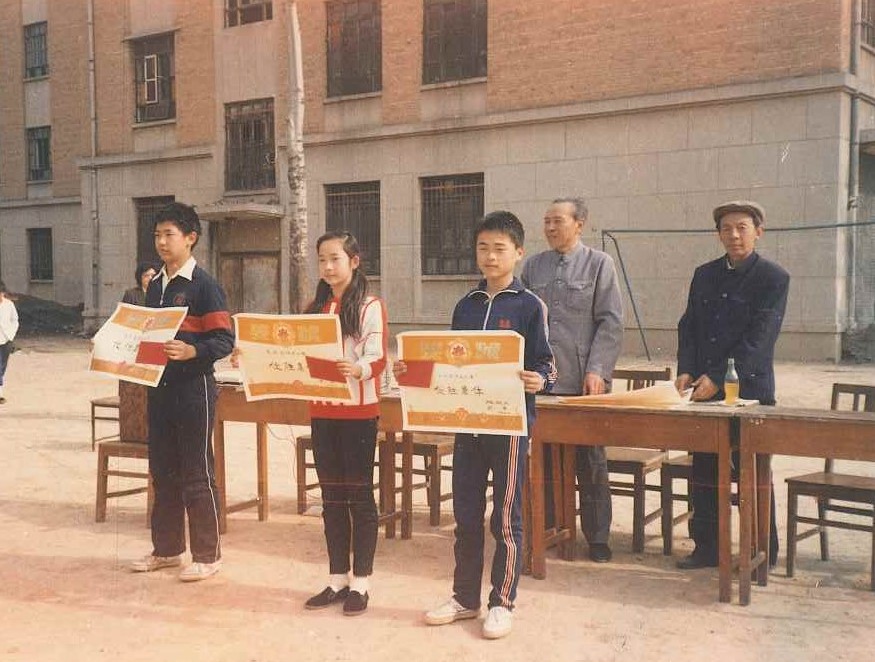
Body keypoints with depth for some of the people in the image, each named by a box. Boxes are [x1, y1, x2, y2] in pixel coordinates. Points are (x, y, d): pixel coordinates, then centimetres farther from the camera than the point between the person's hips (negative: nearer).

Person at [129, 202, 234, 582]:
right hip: (159, 387, 7)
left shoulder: (204, 286, -10)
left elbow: (224, 340, -15)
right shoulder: (154, 286, 13)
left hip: (194, 388, -7)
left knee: (197, 474, -1)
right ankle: (166, 549, 26)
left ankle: (207, 556, 10)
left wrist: (192, 351, -30)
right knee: (162, 471, 14)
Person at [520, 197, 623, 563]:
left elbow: (610, 323, -5)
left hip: (583, 382, -3)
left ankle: (597, 538, 16)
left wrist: (596, 371, -13)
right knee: (544, 459, 9)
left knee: (590, 463, 6)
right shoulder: (533, 266, 9)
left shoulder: (599, 264, 0)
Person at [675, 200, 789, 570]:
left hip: (749, 390, -5)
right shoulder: (704, 275, 12)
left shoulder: (773, 279, -5)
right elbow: (688, 327, 11)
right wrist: (686, 370, -6)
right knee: (704, 474, 10)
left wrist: (718, 378, -19)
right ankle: (707, 548, 21)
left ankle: (762, 554, 16)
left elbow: (758, 338, -13)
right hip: (704, 390, 5)